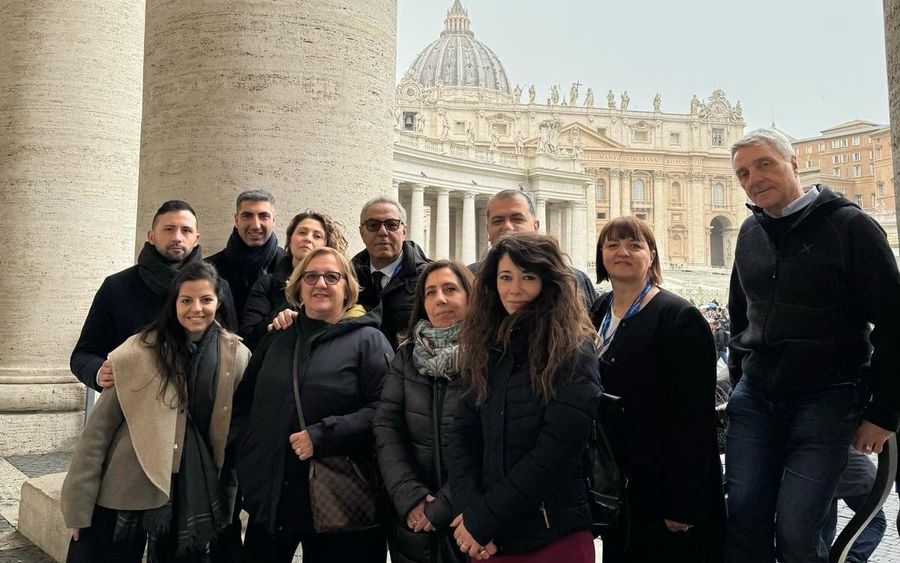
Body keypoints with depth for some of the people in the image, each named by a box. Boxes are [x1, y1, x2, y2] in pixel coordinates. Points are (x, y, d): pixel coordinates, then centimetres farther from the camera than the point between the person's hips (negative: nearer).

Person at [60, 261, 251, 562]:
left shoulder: (237, 356, -4)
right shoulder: (139, 353, -10)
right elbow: (98, 430, -7)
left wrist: (227, 500, 8)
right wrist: (80, 504, -7)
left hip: (192, 495, 2)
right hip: (124, 491, -2)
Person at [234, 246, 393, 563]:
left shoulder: (368, 340, -4)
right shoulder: (277, 338, 13)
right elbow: (243, 402, 19)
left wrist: (323, 436, -21)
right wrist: (248, 460, 7)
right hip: (268, 496, 5)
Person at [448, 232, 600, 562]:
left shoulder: (572, 352, -11)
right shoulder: (487, 349, 5)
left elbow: (556, 451, -17)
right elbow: (464, 436, 2)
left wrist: (482, 520, -15)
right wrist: (468, 511, -12)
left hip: (556, 536, -4)